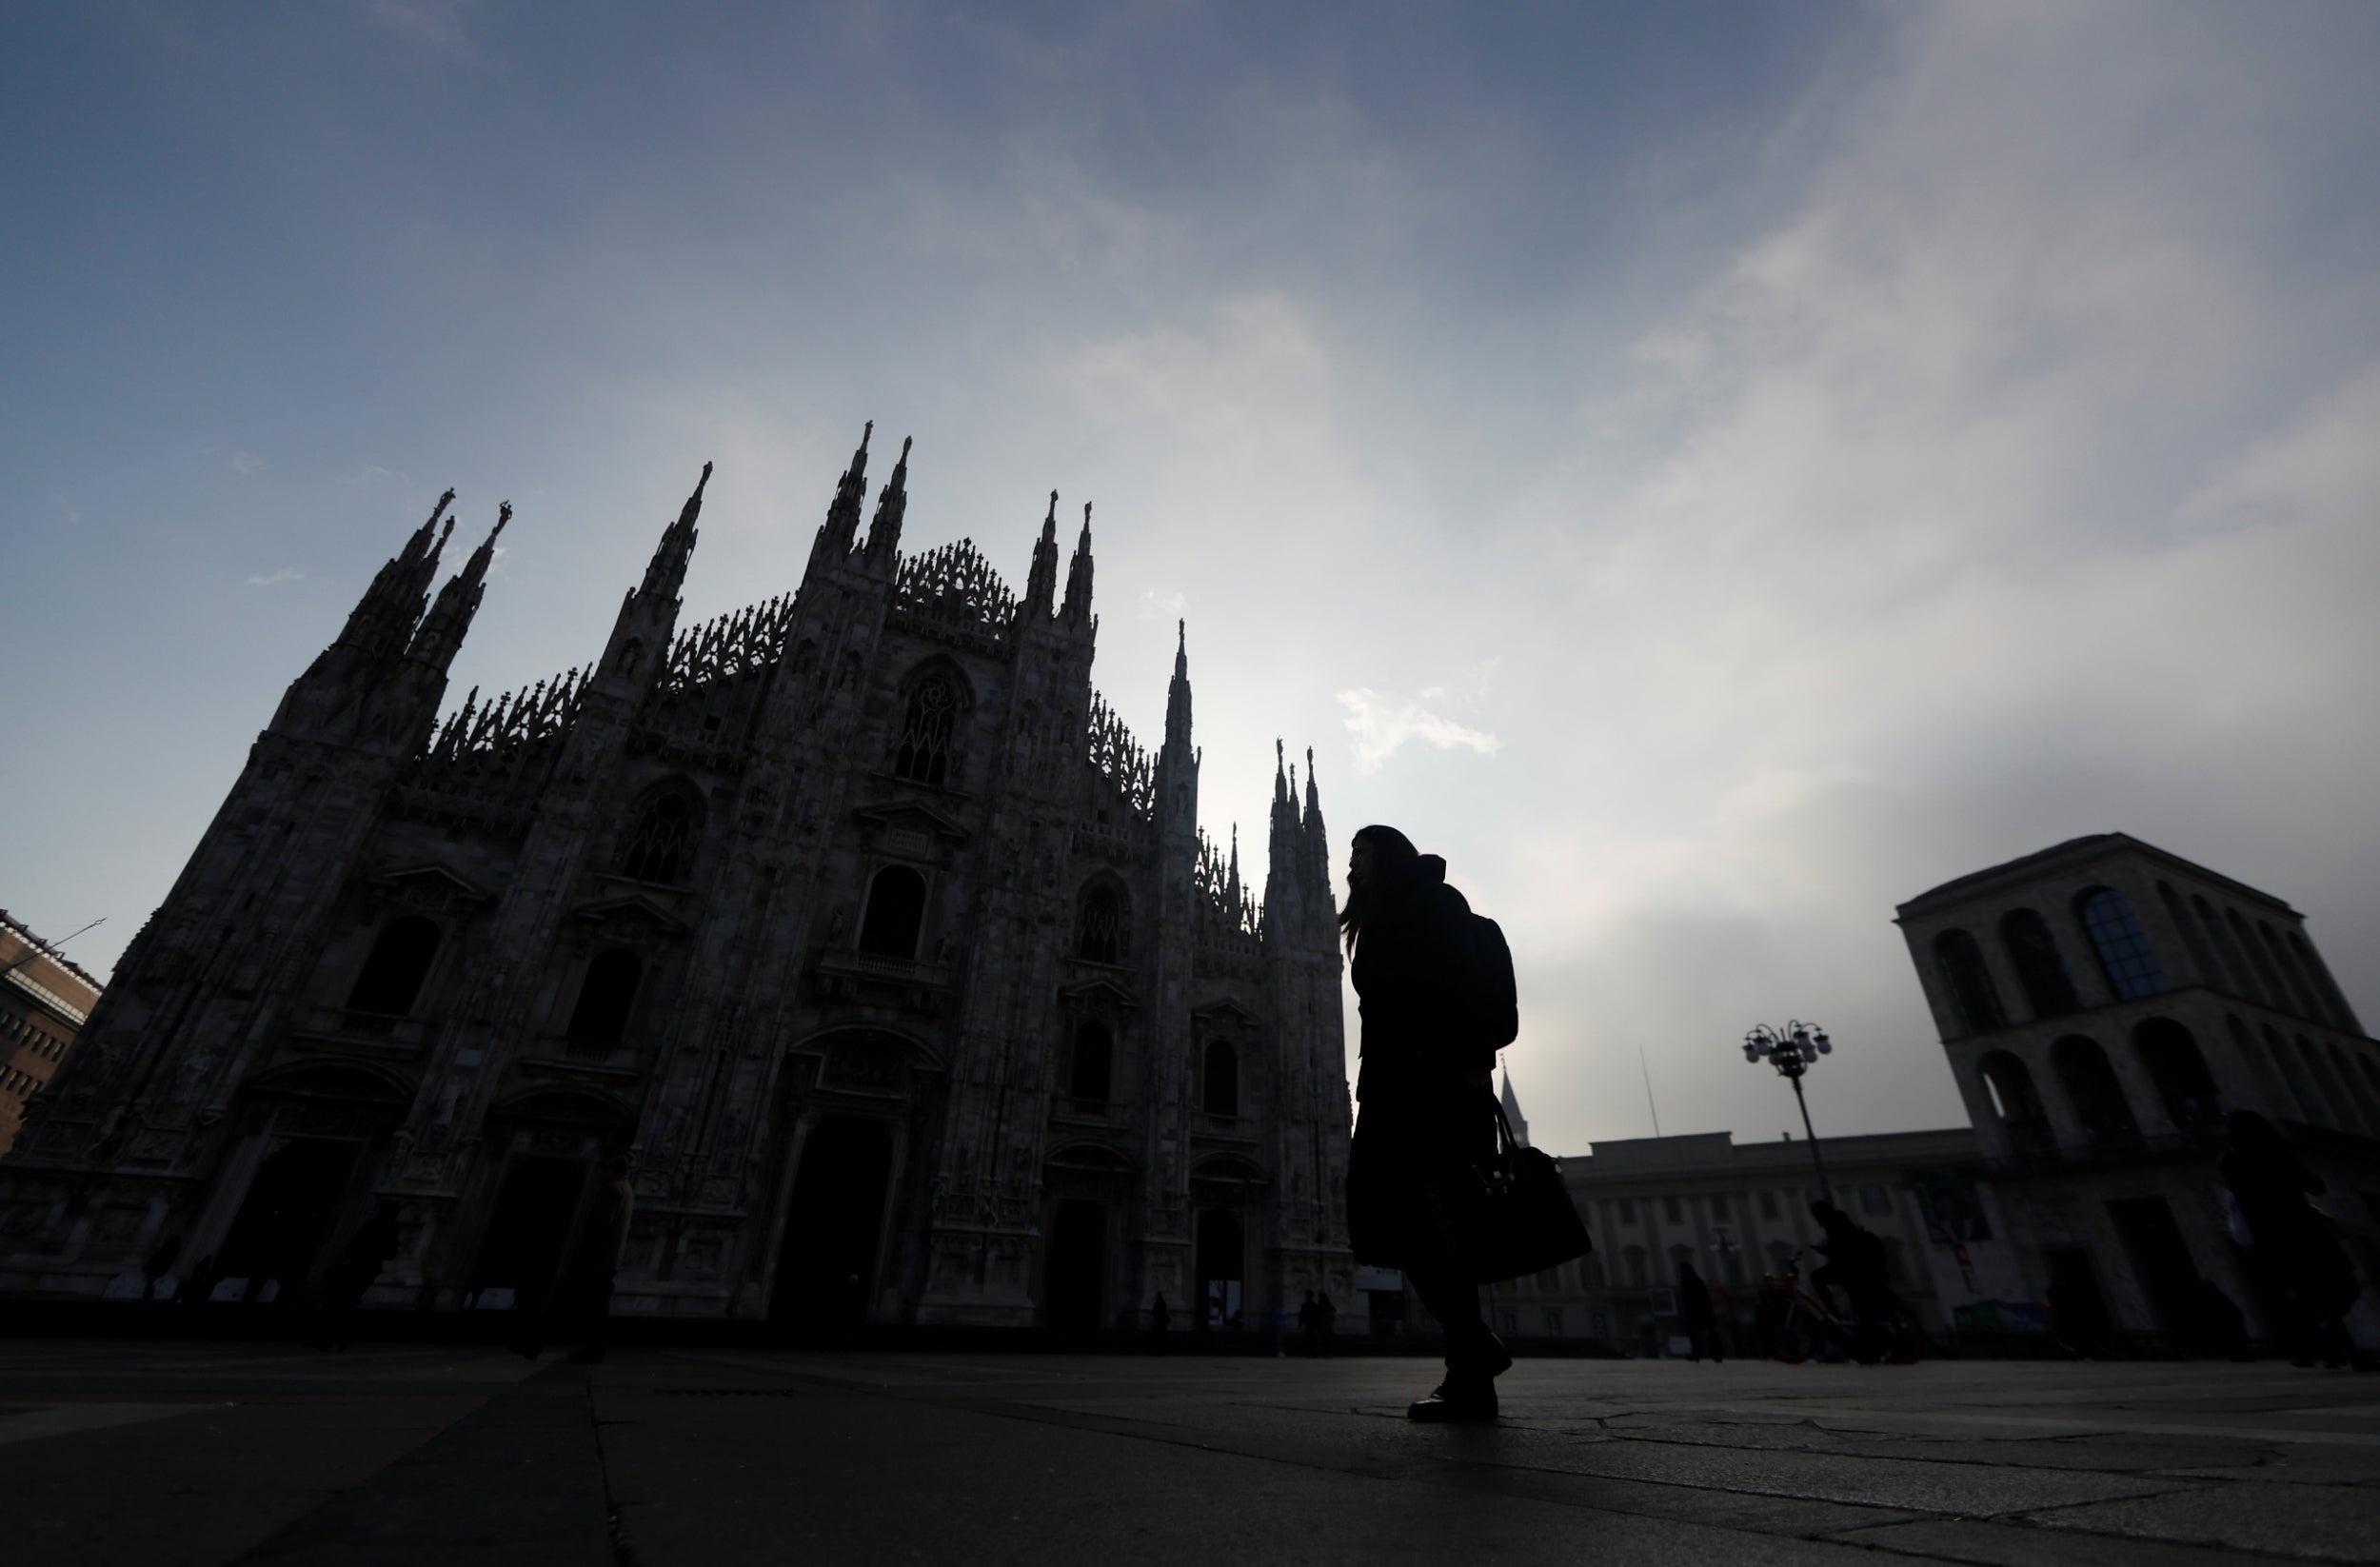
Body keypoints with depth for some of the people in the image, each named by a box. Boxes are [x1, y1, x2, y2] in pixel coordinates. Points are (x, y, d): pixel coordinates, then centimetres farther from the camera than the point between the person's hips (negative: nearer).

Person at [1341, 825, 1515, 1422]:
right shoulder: (1379, 924, 26)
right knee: (1381, 1215, 2)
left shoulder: (1433, 900, 2)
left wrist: (1470, 1065, -23)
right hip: (1393, 1081, 8)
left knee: (1432, 1214, -13)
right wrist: (1373, 1081, 11)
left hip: (1437, 1079, -8)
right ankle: (1477, 1345, 12)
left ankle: (1471, 1376, -5)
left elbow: (1464, 982, -12)